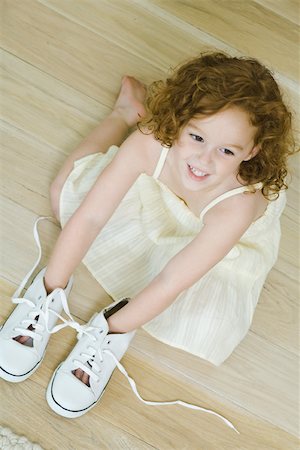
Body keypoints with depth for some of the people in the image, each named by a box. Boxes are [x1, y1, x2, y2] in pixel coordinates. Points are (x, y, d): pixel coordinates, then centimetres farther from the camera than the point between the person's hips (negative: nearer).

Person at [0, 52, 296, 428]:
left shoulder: (238, 204, -43)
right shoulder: (151, 142, -38)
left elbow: (172, 282, -35)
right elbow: (89, 217, -29)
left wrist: (111, 329, -26)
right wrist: (50, 293, -24)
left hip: (217, 235, -2)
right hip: (156, 197, 3)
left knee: (210, 329, -16)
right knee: (65, 192, 2)